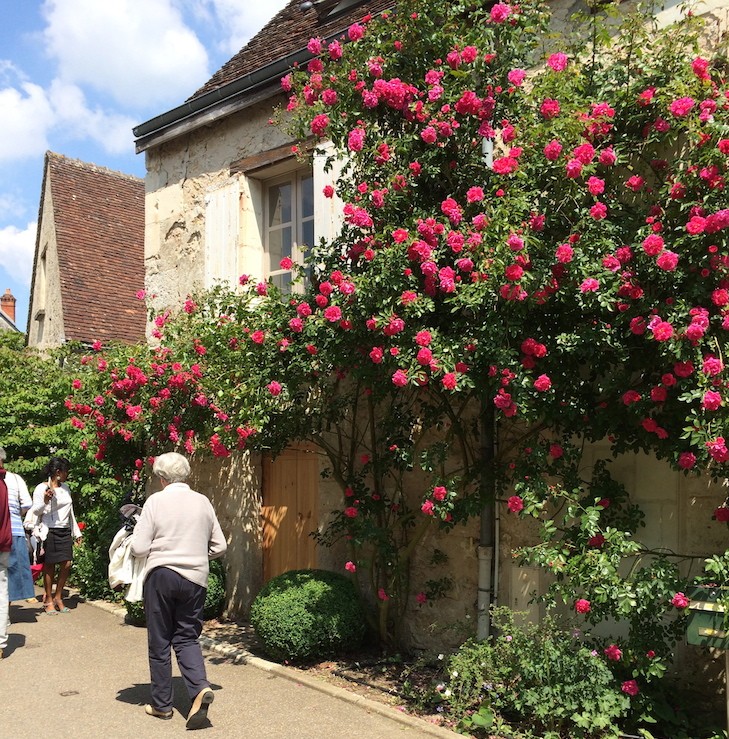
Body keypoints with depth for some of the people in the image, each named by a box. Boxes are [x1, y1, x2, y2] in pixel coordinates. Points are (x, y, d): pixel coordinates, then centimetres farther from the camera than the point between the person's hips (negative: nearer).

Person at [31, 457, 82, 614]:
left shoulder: (65, 488, 15)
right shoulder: (41, 488, -5)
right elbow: (35, 511, -8)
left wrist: (76, 532, 23)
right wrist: (45, 502, -28)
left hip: (65, 531, 6)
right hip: (50, 532, -6)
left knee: (67, 564, -1)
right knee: (50, 566, 0)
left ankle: (58, 598, 12)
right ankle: (48, 601, 11)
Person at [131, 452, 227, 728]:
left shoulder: (156, 501, -7)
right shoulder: (203, 502, 4)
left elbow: (139, 548, -9)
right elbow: (220, 547, 7)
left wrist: (158, 547, 12)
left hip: (161, 576, -3)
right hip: (195, 579, 3)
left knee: (159, 641, 10)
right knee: (187, 637, 13)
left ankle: (162, 704, 19)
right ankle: (200, 687, -9)